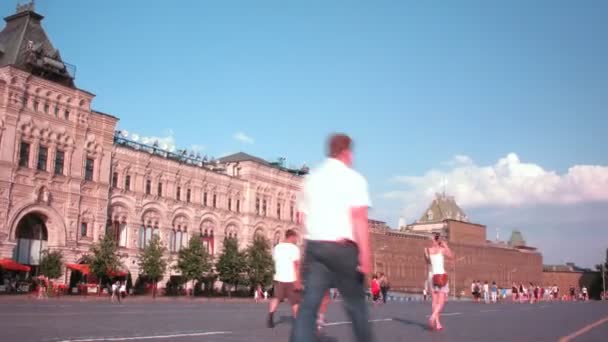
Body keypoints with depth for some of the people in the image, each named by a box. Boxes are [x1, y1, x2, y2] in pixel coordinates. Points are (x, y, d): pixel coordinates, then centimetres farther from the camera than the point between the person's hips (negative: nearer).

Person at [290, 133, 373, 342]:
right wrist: (365, 254, -16)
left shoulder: (312, 178, 14)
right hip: (342, 247, -4)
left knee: (308, 305, -2)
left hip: (313, 245, 4)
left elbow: (302, 215, 20)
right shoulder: (352, 178, -3)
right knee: (355, 304, 12)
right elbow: (359, 216, -14)